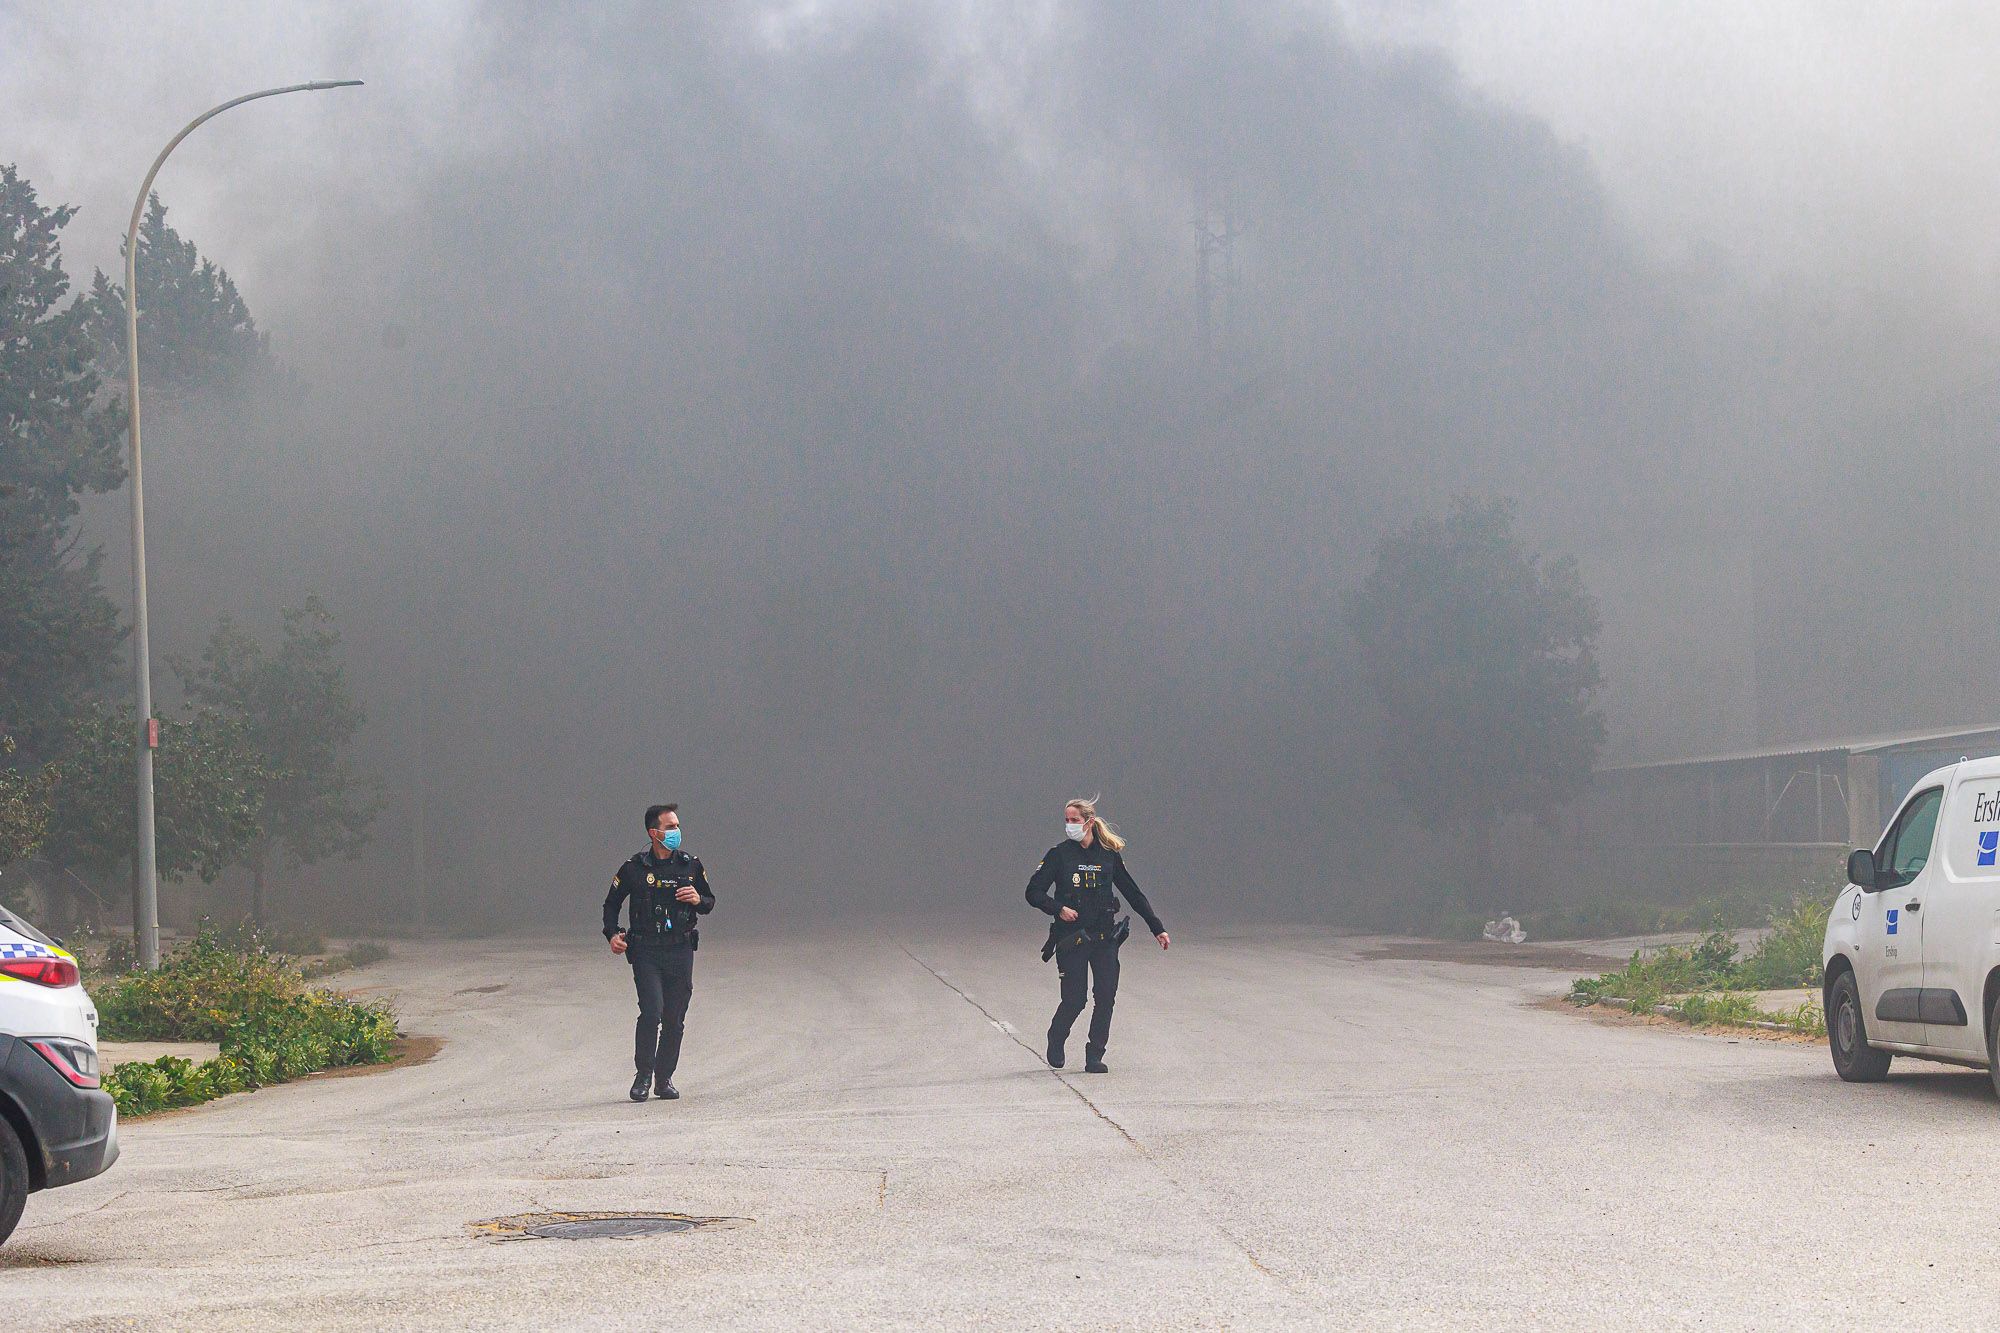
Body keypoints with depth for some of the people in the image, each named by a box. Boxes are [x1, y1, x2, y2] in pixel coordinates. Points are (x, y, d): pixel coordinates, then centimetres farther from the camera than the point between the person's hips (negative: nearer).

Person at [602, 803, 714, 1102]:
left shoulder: (691, 864, 6)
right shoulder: (634, 869, -1)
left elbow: (710, 903, 16)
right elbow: (611, 903, 11)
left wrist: (698, 900, -7)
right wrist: (612, 934, -4)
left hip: (681, 951, 3)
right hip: (646, 951, -3)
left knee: (674, 1019, 3)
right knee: (651, 1010, -17)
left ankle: (664, 1080, 16)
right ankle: (643, 1075, -2)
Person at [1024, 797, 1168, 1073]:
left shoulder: (1109, 855, 5)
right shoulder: (1059, 855, -1)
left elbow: (1133, 894, 11)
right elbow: (1034, 893, -2)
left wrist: (1157, 928, 10)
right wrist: (1058, 908, -18)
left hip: (1105, 938, 2)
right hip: (1071, 939, -2)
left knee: (1106, 998, -7)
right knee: (1074, 1000, -3)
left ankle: (1094, 1057, 5)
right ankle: (1056, 1041, 27)